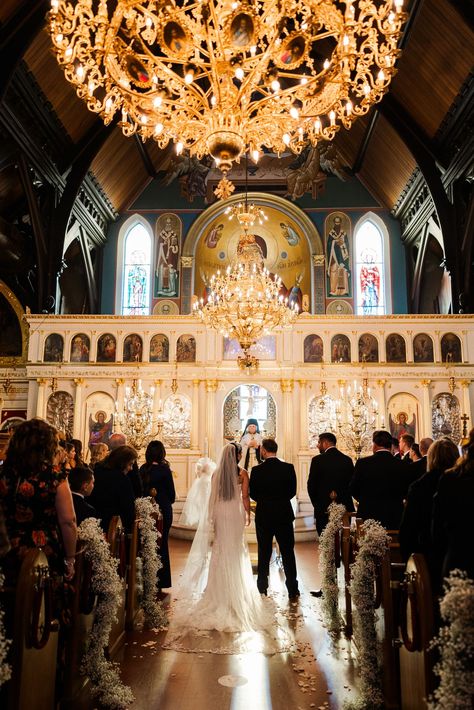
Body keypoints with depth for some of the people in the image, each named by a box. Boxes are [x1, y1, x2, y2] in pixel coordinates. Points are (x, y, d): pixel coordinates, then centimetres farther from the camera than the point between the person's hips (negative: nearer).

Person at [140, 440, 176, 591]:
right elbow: (172, 494, -6)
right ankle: (160, 582, 13)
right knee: (161, 544, 7)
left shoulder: (143, 469, -3)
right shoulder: (164, 469, -14)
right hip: (163, 511, -4)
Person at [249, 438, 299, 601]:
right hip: (284, 515, 1)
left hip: (263, 516, 0)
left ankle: (262, 589, 21)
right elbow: (292, 491, 0)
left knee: (264, 554, 12)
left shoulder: (257, 470, -12)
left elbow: (253, 494, -3)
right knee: (288, 553, 10)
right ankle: (293, 591, 14)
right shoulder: (288, 468, -8)